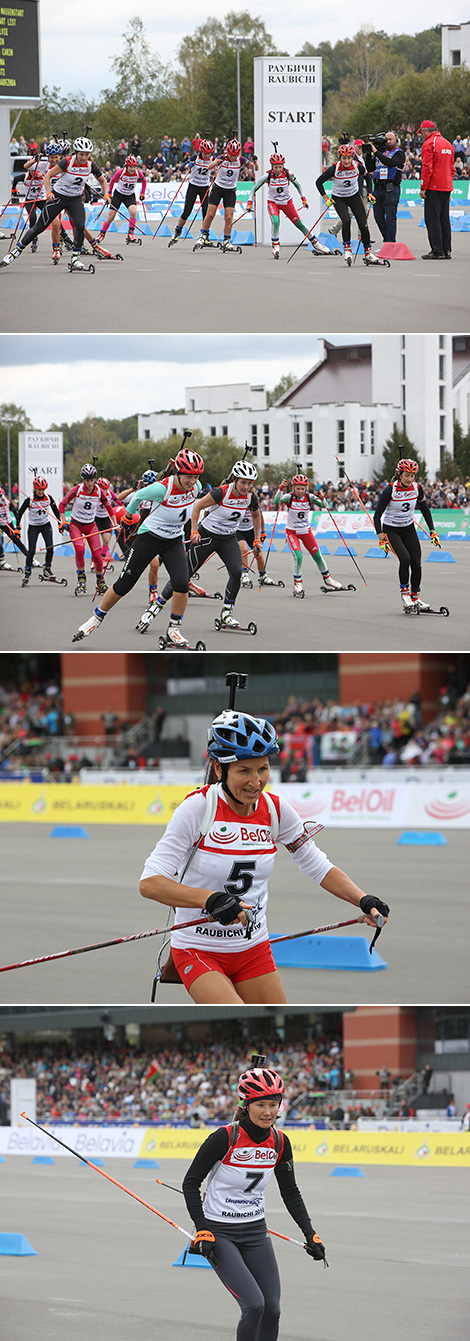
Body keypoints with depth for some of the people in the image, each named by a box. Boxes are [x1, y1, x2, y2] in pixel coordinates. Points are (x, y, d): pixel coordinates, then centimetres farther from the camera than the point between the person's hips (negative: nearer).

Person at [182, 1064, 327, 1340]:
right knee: (254, 1304, -19)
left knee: (272, 1310, 0)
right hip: (219, 1232, -6)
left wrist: (310, 1234, 4)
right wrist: (202, 1230, -20)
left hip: (256, 1233, 6)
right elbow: (191, 1183, -12)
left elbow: (290, 1193, 11)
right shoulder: (225, 1138, -18)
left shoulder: (280, 1142, -2)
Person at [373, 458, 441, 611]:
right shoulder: (390, 490, -21)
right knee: (405, 558, -25)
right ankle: (404, 593, -5)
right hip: (391, 530, -4)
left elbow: (425, 509, 8)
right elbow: (377, 515, -17)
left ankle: (415, 598, 12)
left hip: (409, 529, 4)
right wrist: (381, 537, -25)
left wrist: (432, 531, 2)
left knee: (416, 563, -5)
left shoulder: (417, 488, -7)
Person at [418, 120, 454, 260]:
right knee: (444, 218, 11)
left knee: (432, 219, -6)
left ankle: (437, 251, -10)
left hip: (434, 186, -8)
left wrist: (423, 188, -13)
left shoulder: (429, 144, -10)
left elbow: (427, 168, -16)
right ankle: (447, 250, 11)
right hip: (447, 188, 8)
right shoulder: (448, 144, 15)